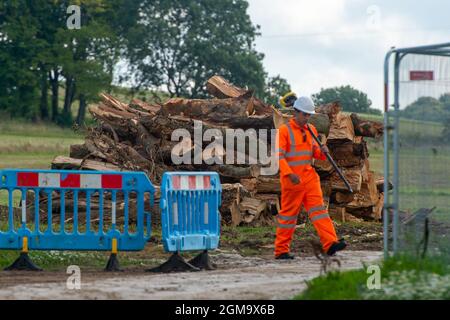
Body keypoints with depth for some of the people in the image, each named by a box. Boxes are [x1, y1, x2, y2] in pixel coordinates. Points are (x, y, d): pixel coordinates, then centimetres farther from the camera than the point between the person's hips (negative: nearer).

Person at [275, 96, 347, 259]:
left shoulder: (311, 130, 13)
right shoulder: (284, 131, -8)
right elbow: (279, 155, -15)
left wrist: (322, 152, -2)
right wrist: (289, 174, -27)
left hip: (310, 177, 6)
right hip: (292, 180, -6)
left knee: (318, 209, -5)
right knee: (289, 213, 1)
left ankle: (330, 243, -14)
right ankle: (281, 250, 9)